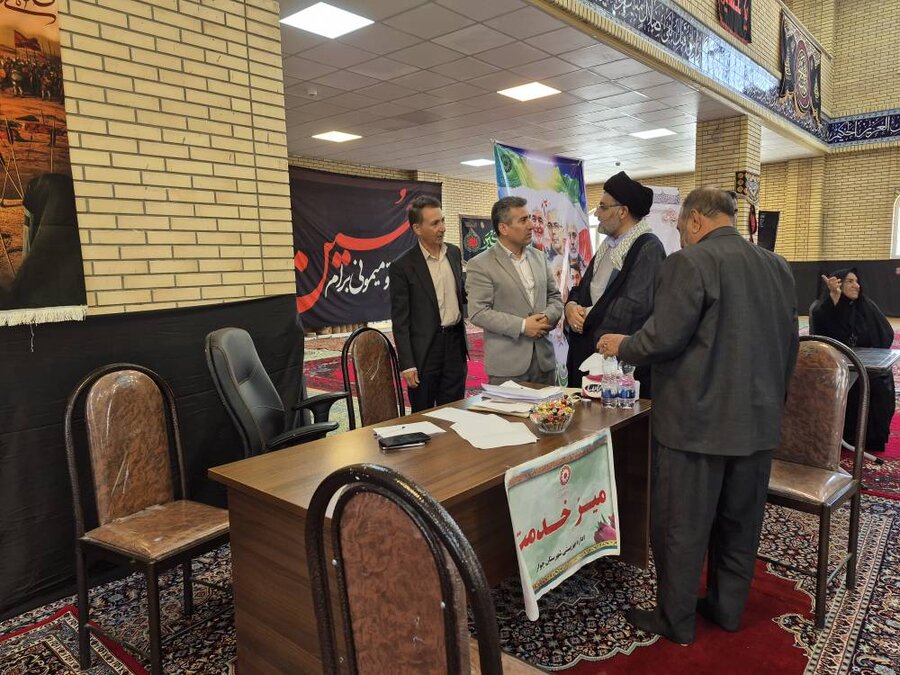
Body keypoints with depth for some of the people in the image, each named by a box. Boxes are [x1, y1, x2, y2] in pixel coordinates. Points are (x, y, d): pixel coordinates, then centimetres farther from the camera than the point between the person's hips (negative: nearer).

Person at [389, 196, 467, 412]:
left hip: (455, 344, 5)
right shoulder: (402, 266, -10)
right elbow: (400, 320, -9)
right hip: (425, 349, -4)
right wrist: (406, 364, -12)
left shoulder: (454, 252, 6)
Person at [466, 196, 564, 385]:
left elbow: (554, 296, 16)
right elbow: (478, 313, -13)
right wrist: (522, 326, -17)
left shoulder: (539, 257, 12)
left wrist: (548, 317, -6)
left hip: (544, 358, 5)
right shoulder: (480, 265, -7)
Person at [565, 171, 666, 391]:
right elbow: (581, 289, 19)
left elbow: (636, 307, -22)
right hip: (586, 353, 8)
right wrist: (571, 306, -4)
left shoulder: (648, 249, -12)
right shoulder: (608, 246, 15)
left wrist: (587, 315, -12)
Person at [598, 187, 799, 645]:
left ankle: (676, 620, 23)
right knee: (740, 522, 20)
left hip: (697, 422, -7)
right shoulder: (777, 266, 6)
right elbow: (789, 343, 12)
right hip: (758, 420, 7)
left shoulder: (689, 263, -15)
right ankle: (728, 608, 36)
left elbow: (663, 338, -20)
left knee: (681, 526, 8)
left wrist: (620, 346, -1)